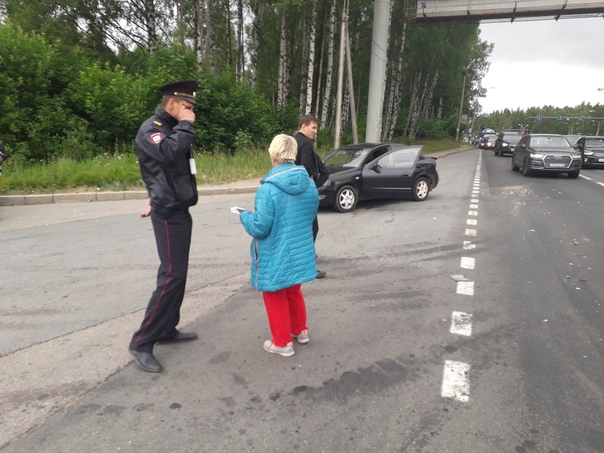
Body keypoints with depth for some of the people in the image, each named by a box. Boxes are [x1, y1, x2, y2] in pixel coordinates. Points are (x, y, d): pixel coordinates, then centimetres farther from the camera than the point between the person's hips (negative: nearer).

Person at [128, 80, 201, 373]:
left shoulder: (171, 129, 18)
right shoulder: (151, 128, -11)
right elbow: (169, 153, -32)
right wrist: (185, 125, -18)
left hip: (178, 210, 10)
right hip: (169, 213, -10)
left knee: (178, 273, 12)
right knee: (172, 275, -11)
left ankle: (166, 330, 23)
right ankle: (141, 343, -1)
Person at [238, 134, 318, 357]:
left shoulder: (268, 189, -23)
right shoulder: (309, 184, -2)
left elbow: (259, 228, -21)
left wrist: (245, 216, -2)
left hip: (276, 257, -6)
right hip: (300, 253, 6)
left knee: (276, 298, 13)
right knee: (294, 292, 26)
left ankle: (282, 343, 25)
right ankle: (300, 330, 41)